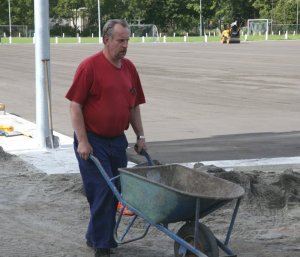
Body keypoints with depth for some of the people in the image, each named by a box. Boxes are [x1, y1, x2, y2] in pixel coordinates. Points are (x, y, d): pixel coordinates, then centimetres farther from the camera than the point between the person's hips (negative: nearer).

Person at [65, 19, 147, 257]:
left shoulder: (129, 67, 8)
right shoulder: (90, 66, -12)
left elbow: (134, 105, 17)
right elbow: (75, 106, -13)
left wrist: (140, 136, 11)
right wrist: (82, 141, -18)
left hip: (117, 140, 6)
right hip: (92, 141, -6)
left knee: (115, 192, 10)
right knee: (102, 191, -8)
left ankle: (96, 237, 27)